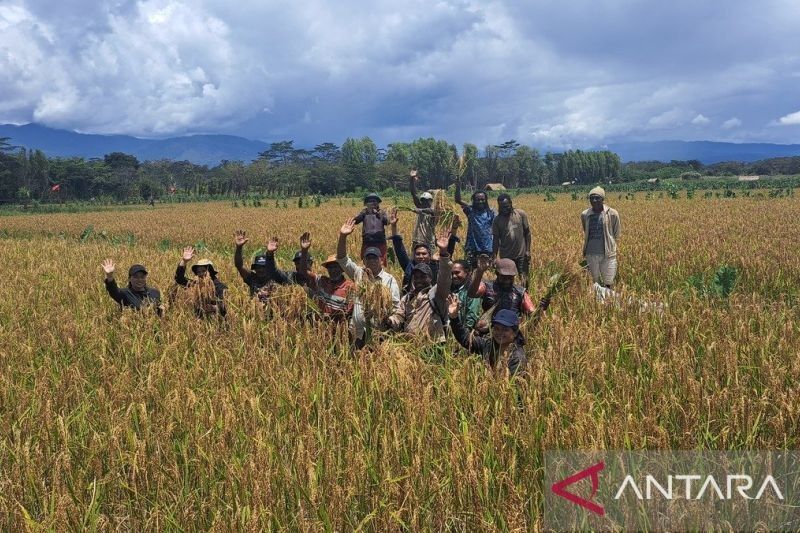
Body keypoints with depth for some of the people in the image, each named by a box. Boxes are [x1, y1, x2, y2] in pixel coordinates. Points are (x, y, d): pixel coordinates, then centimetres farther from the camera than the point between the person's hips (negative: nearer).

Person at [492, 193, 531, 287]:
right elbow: (495, 239, 0)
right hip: (506, 256, 1)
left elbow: (527, 233, 2)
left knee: (524, 279, 0)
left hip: (522, 255, -1)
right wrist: (494, 257, -4)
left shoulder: (521, 214, -4)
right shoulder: (497, 220, -3)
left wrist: (528, 250, -3)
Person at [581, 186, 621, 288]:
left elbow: (616, 235, 7)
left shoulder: (612, 214, -5)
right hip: (591, 255, 3)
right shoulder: (585, 215, 3)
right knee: (595, 284, 9)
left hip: (608, 255, -2)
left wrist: (610, 248, 8)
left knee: (608, 285, -1)